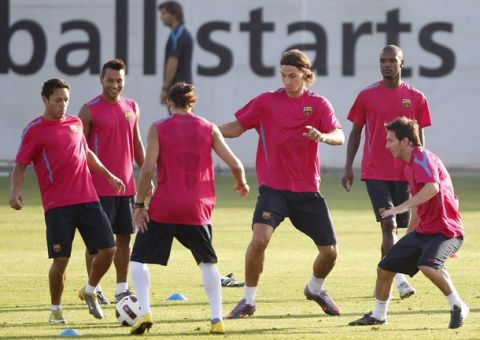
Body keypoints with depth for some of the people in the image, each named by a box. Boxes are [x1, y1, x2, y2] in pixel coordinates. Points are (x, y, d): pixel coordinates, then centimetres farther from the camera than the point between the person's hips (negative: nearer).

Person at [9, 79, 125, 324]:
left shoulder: (75, 123, 13)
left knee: (108, 249, 0)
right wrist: (15, 191, -20)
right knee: (60, 259, -7)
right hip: (57, 206, -5)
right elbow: (20, 165, -4)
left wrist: (108, 175, 31)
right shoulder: (34, 130, -3)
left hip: (87, 200, 5)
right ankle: (55, 309, 12)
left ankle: (89, 291, 24)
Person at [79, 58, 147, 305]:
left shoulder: (132, 108, 10)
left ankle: (122, 289, 13)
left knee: (124, 237, 7)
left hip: (126, 185, 5)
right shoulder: (89, 110, -6)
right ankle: (93, 289, 5)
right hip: (99, 187, -5)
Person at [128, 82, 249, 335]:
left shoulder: (158, 129, -1)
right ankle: (217, 319, 11)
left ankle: (145, 312, -7)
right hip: (197, 209, 2)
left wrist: (139, 205, -3)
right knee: (208, 262, 20)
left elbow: (148, 169, -9)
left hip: (163, 209, -2)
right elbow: (235, 164, 3)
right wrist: (242, 184, 24)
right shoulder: (208, 129, 6)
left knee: (138, 259, 11)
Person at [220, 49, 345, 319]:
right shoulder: (266, 102, 2)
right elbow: (236, 128, 7)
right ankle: (249, 300, -9)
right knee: (260, 238, -25)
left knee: (330, 252, 3)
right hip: (273, 187, -1)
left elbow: (339, 136, -13)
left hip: (308, 190, 1)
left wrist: (323, 136, -36)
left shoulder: (318, 104, 0)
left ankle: (316, 289, 36)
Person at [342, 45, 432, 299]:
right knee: (389, 223, -14)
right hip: (374, 171, -2)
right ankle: (399, 279, -21)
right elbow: (355, 132, 7)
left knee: (394, 225, 7)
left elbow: (419, 137, 9)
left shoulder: (415, 98, 3)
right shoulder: (367, 96, 1)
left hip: (404, 172, 2)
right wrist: (348, 167, 2)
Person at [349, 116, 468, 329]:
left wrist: (403, 207, -43)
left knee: (427, 264, -35)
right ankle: (378, 315, 28)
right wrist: (408, 236, 28)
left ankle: (458, 306, -17)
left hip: (446, 230, -10)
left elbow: (433, 187, -38)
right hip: (423, 230, 10)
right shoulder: (409, 165, 13)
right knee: (385, 268, 9)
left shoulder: (422, 158, -18)